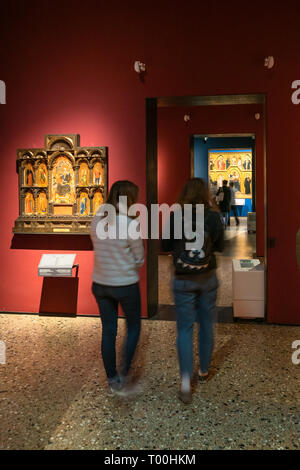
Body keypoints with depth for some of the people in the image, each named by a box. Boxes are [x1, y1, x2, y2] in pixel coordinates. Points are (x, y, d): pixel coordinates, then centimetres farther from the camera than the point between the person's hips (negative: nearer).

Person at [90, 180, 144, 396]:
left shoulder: (97, 221, -3)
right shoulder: (130, 226, -20)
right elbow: (139, 259, -7)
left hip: (100, 283, 5)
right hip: (126, 285, -5)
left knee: (108, 332, 16)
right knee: (134, 327, 19)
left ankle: (112, 380, 30)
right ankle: (123, 375, 16)